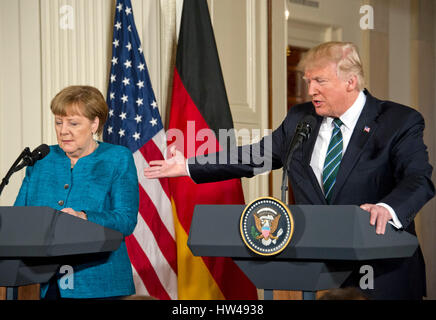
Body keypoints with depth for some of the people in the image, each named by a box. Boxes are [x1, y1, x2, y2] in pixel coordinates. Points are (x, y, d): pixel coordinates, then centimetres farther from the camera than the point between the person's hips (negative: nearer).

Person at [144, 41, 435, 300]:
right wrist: (189, 167, 12)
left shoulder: (401, 122, -8)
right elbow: (253, 157, 15)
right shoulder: (299, 119, 7)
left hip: (383, 274, -4)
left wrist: (386, 209, -43)